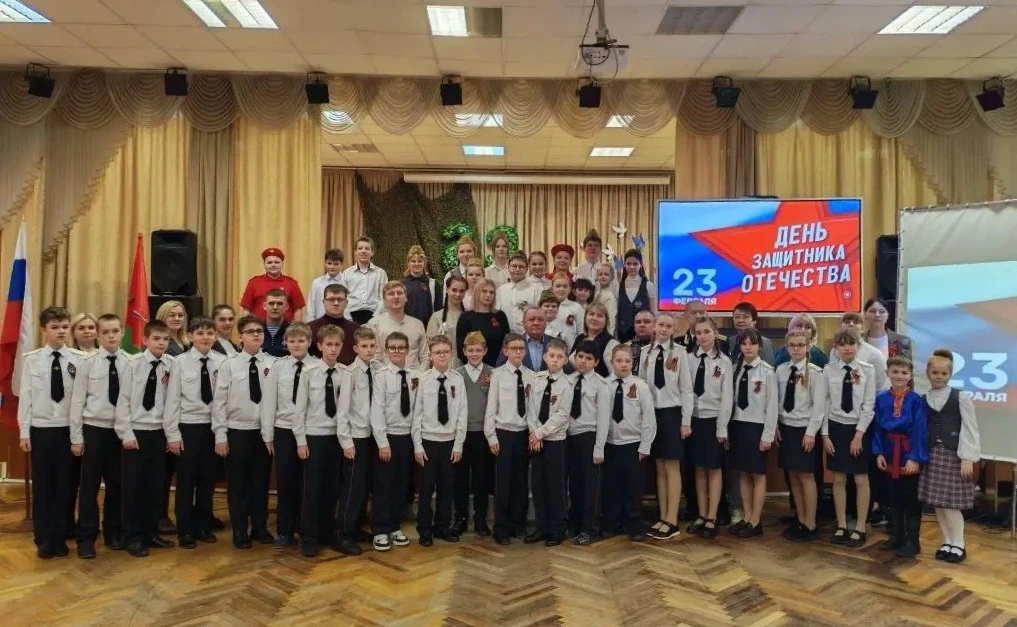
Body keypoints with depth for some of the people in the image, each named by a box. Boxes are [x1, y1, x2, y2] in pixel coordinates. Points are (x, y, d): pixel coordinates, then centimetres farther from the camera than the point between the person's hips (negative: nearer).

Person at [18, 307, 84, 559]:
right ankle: (43, 540, 22)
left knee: (65, 486, 8)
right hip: (41, 429, 0)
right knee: (42, 487, 9)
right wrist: (24, 432, -2)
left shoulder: (78, 359, -5)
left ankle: (60, 538, 22)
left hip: (69, 429, 0)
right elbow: (25, 396, 0)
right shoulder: (32, 359, -3)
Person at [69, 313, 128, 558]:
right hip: (93, 429, -1)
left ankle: (112, 532, 28)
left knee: (116, 484, 12)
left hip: (121, 430, 1)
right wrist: (76, 437, -4)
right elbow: (77, 401, -3)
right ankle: (87, 537, 18)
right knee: (90, 485, 5)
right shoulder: (87, 363, -5)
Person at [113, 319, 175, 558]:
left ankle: (150, 533, 25)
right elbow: (123, 401, -5)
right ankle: (132, 537, 16)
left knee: (154, 485, 11)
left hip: (158, 432, 3)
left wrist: (171, 433, 0)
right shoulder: (134, 364, -7)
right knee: (132, 486, 4)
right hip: (136, 431, -2)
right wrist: (126, 434, -8)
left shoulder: (171, 366, -2)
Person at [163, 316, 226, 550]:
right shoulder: (180, 362, -6)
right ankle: (185, 531, 21)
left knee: (208, 479, 12)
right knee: (186, 480, 7)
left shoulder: (222, 362, -4)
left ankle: (203, 526, 28)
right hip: (188, 426, -2)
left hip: (213, 427, 2)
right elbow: (172, 400, -5)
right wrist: (172, 433, -7)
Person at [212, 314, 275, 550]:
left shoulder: (273, 364, -5)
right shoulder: (229, 365, -6)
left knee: (261, 482, 13)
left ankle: (260, 528, 28)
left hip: (265, 432, 1)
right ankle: (240, 531, 23)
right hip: (237, 432, -1)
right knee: (238, 483, 9)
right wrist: (220, 436, -6)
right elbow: (219, 402, -4)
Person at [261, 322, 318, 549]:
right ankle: (285, 531, 22)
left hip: (310, 431, -1)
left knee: (306, 483, 8)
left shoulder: (318, 367, -7)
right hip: (283, 430, 2)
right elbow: (268, 402, 2)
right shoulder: (277, 367, 0)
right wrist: (268, 435, 2)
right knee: (285, 482, 8)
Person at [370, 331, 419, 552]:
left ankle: (394, 527, 27)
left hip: (407, 436, 4)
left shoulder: (415, 376, 2)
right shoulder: (381, 375, -9)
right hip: (387, 436, -4)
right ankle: (380, 531, 15)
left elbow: (418, 408, 2)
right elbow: (376, 409, -12)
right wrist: (382, 442, -15)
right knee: (383, 486, 3)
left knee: (401, 485, 12)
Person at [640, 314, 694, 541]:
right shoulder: (645, 352, 4)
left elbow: (686, 388, -6)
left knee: (672, 467, 0)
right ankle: (663, 518, 20)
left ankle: (672, 521, 8)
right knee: (660, 467, 11)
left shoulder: (679, 352, -7)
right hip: (652, 412, 4)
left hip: (672, 412, -4)